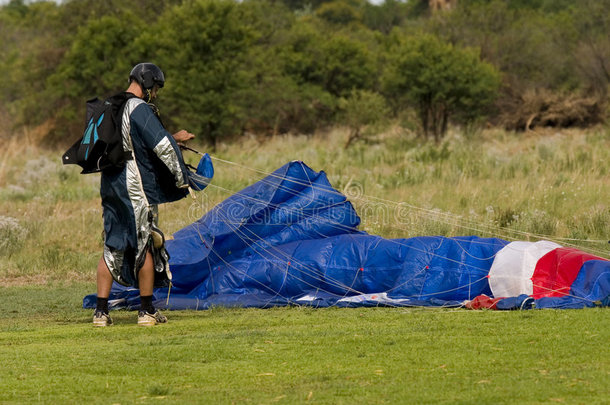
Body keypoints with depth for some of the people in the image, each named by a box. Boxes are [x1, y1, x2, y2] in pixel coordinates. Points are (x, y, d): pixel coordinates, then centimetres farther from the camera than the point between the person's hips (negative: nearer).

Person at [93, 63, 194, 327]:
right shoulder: (140, 109, -15)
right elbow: (162, 147, -19)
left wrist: (173, 137, 30)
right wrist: (182, 179, -9)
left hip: (110, 185, 8)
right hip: (136, 189, -8)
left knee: (113, 247, 9)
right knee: (145, 245, 2)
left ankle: (101, 311, 5)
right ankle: (147, 311, 8)